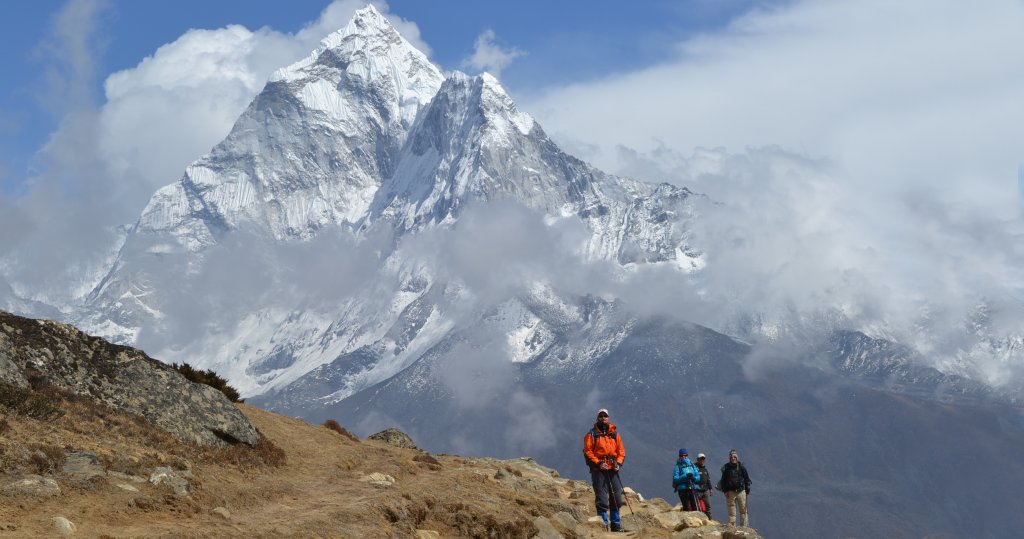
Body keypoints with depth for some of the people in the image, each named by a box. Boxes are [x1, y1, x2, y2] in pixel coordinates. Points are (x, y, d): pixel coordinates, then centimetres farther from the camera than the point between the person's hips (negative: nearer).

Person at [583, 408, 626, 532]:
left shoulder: (614, 433, 14)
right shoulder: (592, 434, 3)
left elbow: (621, 450, 14)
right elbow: (587, 451, -3)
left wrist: (618, 463, -2)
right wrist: (598, 463, -14)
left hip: (613, 470, 4)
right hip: (598, 470, -4)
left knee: (616, 498, 6)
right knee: (601, 498, -6)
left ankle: (616, 525, 16)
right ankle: (604, 525, -3)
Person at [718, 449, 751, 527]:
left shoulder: (741, 467, 4)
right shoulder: (726, 468, 1)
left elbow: (747, 479, 9)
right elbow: (723, 480, 5)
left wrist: (747, 490, 3)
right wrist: (725, 491, -4)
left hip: (741, 491, 1)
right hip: (730, 492, -1)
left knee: (743, 510, -1)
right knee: (732, 511, 0)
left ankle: (744, 526, 4)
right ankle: (732, 527, 3)